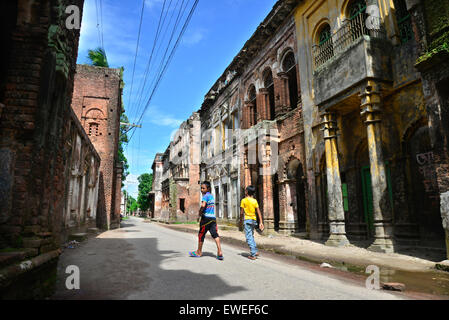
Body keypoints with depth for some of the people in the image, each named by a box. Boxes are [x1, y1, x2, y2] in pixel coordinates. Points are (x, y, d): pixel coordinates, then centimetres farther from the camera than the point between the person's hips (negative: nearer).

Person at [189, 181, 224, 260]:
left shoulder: (205, 196, -11)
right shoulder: (211, 196, 15)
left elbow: (203, 205, -27)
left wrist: (199, 214, -13)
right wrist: (201, 212, 16)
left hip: (206, 218, -7)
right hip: (213, 218, 7)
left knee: (201, 235, 9)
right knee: (215, 235, 1)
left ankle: (199, 252, 23)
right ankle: (219, 252, -8)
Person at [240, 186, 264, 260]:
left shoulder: (244, 200, -7)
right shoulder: (255, 201, 5)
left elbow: (242, 212, -7)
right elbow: (259, 212, 1)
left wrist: (241, 221, 5)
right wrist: (261, 222, 2)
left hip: (247, 220, -5)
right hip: (254, 220, 5)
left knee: (249, 238, -2)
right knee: (251, 236, 21)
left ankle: (253, 255, -5)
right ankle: (255, 251, 16)